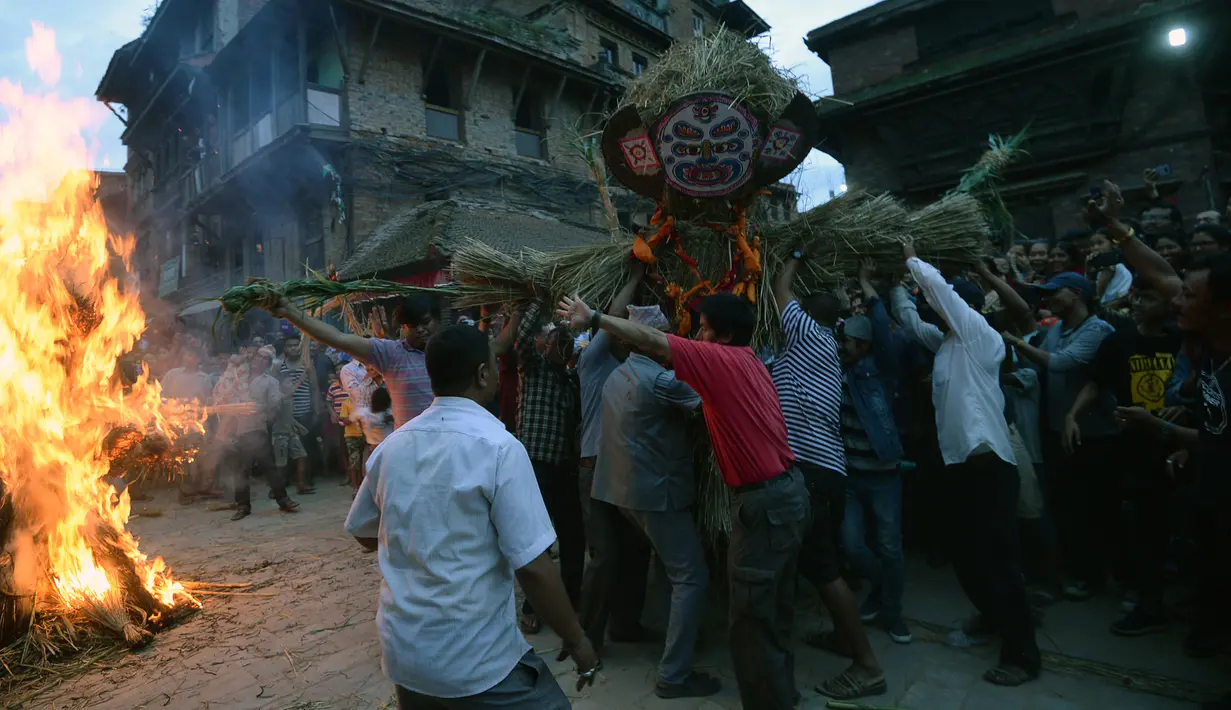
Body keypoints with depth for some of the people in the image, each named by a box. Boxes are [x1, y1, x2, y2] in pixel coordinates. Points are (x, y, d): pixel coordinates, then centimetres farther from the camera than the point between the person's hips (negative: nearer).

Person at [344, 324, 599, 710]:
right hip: (476, 659, -6)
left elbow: (365, 535, 13)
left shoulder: (391, 446, -2)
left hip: (402, 649, 7)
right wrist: (576, 638, -8)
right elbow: (532, 566, -21)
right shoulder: (498, 447, -19)